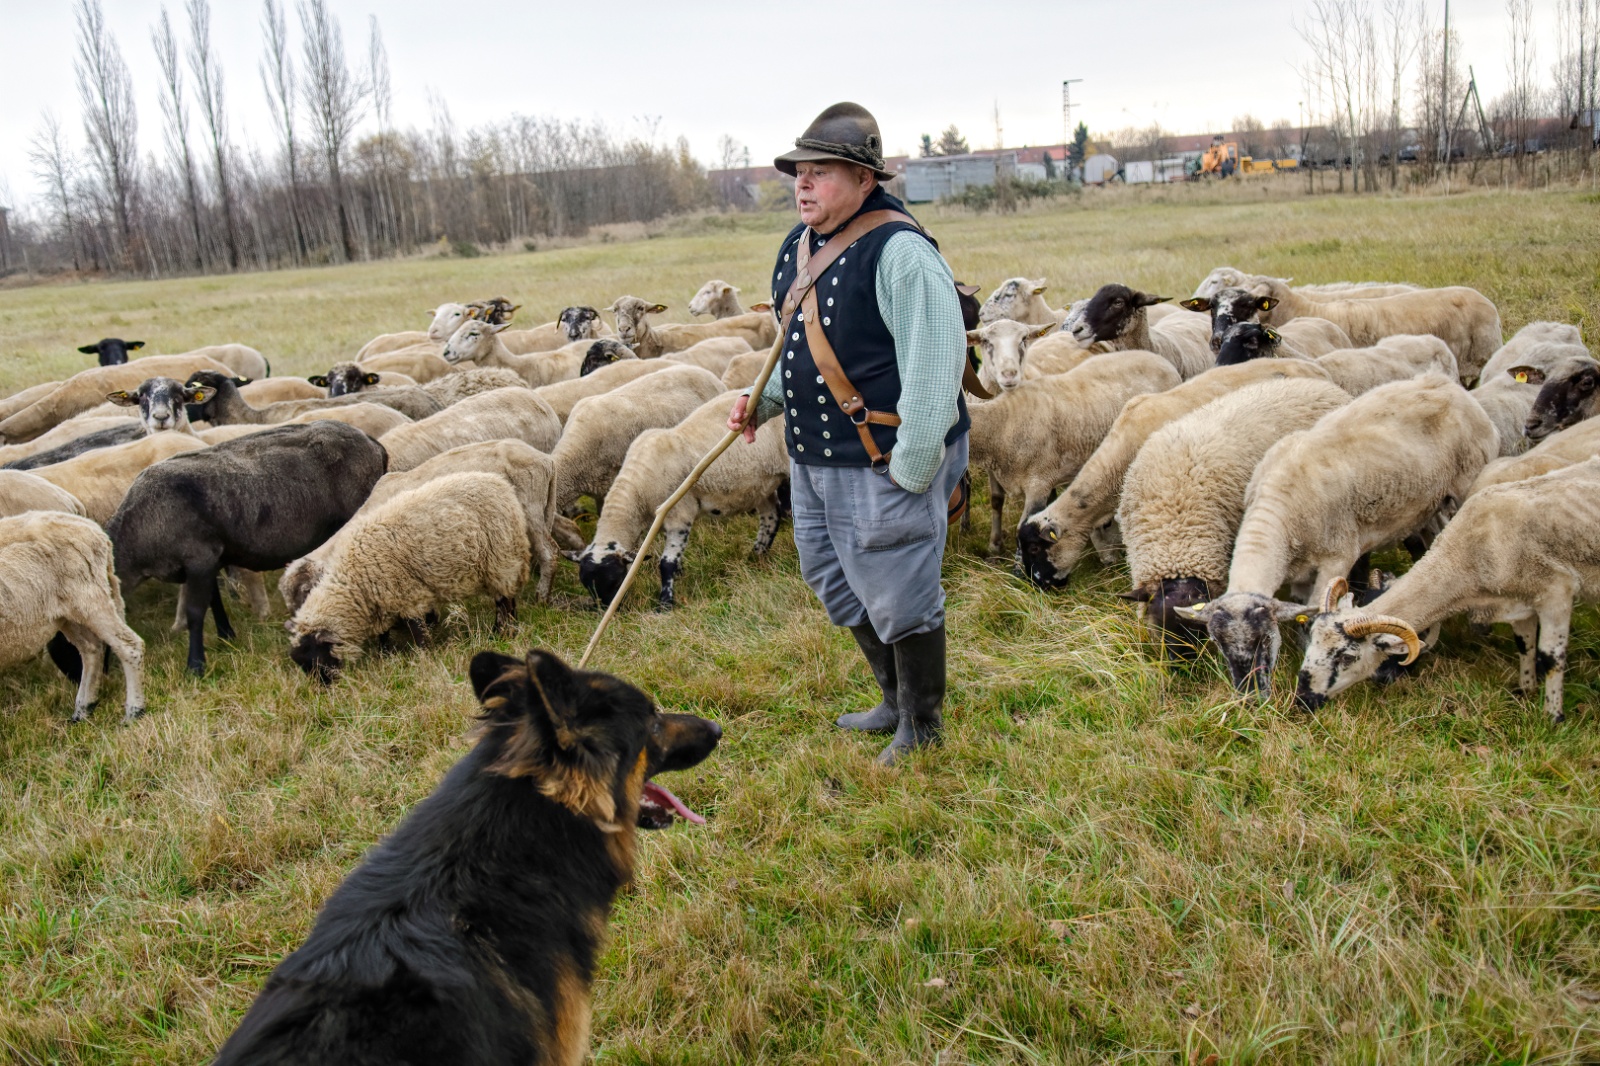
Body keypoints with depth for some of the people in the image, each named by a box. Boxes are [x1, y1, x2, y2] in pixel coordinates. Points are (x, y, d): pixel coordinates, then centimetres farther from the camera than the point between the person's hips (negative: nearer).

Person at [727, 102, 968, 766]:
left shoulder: (899, 251, -18)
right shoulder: (798, 246, 11)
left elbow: (934, 365, -22)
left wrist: (908, 470, -22)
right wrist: (763, 401, 7)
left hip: (884, 466, -9)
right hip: (813, 460, 10)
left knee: (900, 598, 3)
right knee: (838, 585, 20)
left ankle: (923, 727, 24)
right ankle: (895, 704, 40)